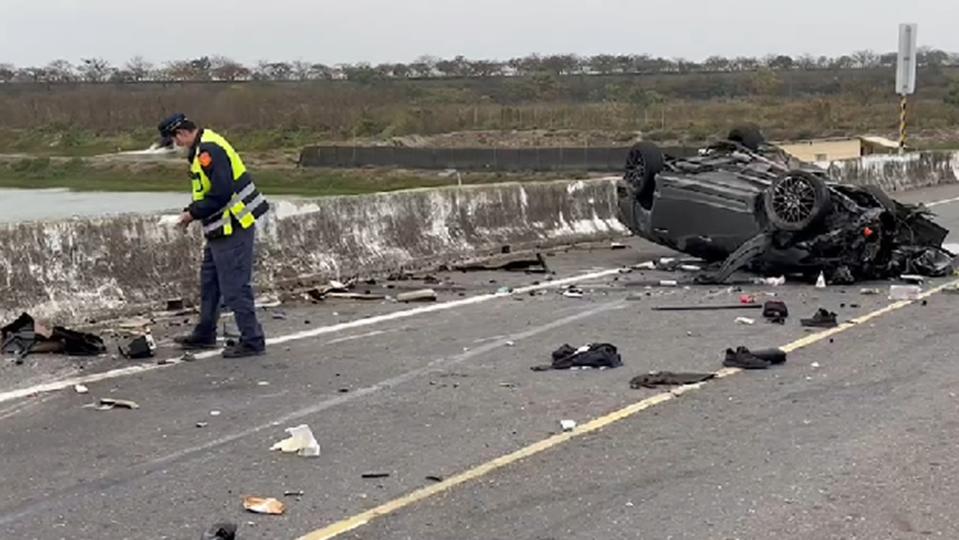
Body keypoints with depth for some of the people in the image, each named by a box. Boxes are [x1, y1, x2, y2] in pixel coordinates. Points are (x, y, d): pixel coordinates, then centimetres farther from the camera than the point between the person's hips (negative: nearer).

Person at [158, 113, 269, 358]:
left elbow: (220, 194, -25)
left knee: (235, 287, -6)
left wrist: (193, 213, -14)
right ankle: (204, 335, 32)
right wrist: (191, 212, 8)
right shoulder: (202, 149, 13)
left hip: (233, 229, -11)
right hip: (221, 230, 11)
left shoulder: (209, 151, -20)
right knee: (209, 282, 20)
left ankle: (252, 341, 2)